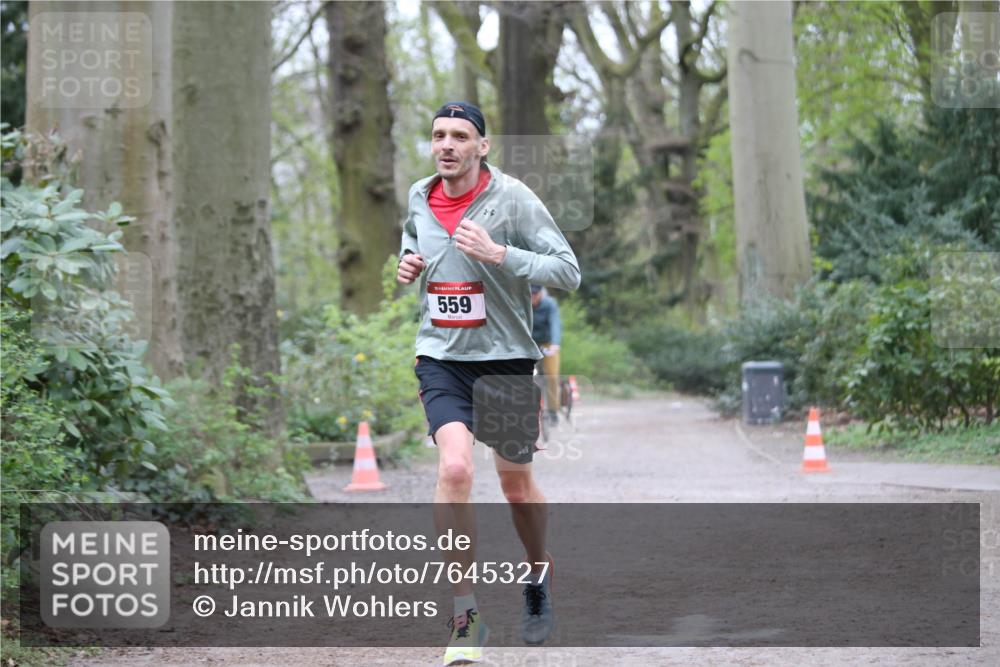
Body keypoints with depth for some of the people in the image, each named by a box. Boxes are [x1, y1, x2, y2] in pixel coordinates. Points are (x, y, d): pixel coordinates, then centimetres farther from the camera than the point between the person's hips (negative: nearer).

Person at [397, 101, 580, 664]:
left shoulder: (512, 198, -10)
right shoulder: (419, 199, 5)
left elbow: (569, 271, -14)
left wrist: (500, 254, -25)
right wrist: (408, 266, 2)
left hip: (506, 358, -2)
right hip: (441, 357, 2)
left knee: (516, 483, 12)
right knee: (455, 469, -19)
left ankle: (540, 576, 43)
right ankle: (467, 615, -13)